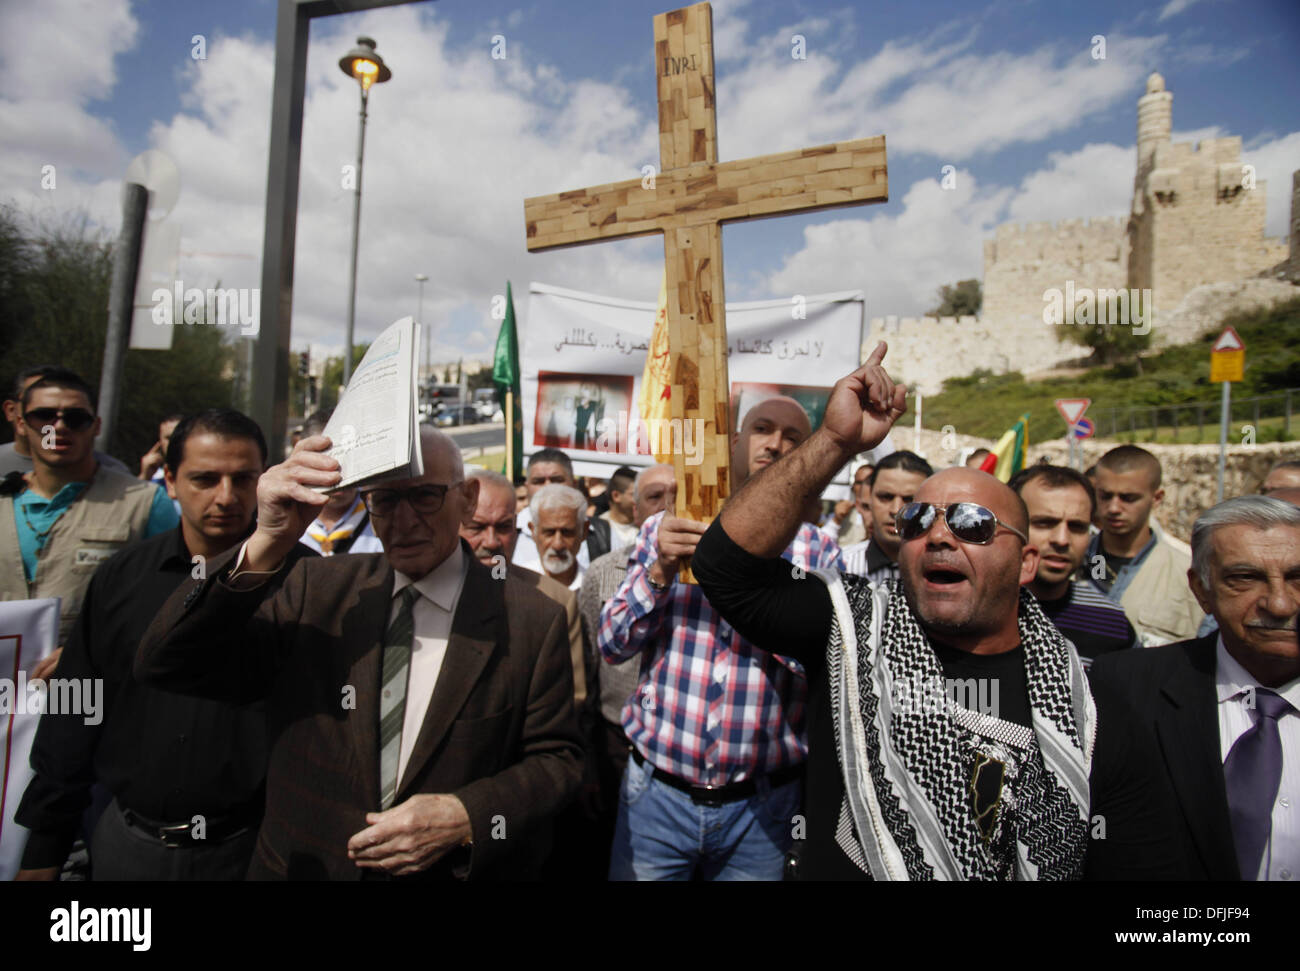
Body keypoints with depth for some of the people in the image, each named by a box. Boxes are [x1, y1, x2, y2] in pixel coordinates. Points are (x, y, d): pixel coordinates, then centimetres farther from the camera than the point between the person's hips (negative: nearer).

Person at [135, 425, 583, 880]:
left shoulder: (531, 621, -14)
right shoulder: (315, 589, -7)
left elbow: (557, 758, -8)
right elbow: (164, 665, -16)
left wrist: (466, 819, -24)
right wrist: (266, 545, -31)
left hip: (459, 868, -2)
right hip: (302, 867, 3)